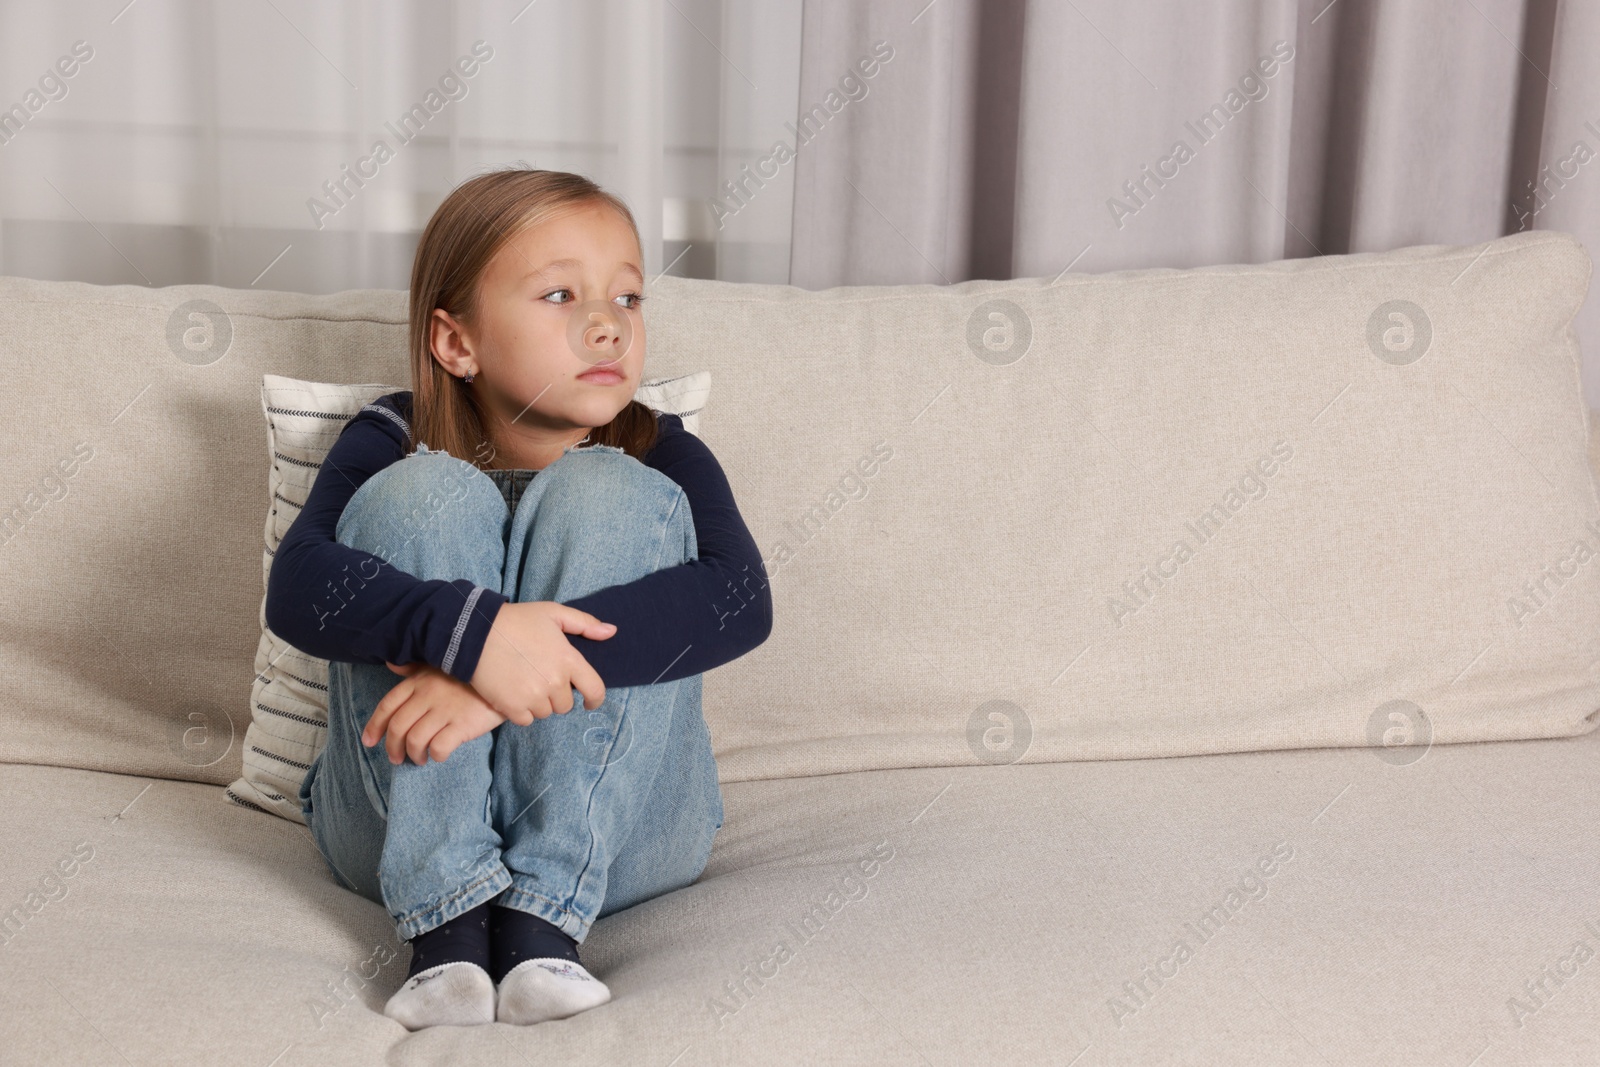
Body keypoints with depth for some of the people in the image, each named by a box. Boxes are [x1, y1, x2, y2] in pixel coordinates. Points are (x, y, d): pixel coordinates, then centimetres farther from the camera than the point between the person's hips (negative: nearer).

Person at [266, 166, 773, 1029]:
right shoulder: (394, 445, -1)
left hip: (617, 834, 0)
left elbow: (739, 598, -22)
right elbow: (297, 584, -20)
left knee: (605, 493, -18)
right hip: (405, 837, 0)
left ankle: (544, 915, -26)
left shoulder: (658, 458, -1)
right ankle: (445, 922, -27)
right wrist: (470, 629, -39)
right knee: (427, 493, -18)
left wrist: (532, 662, -35)